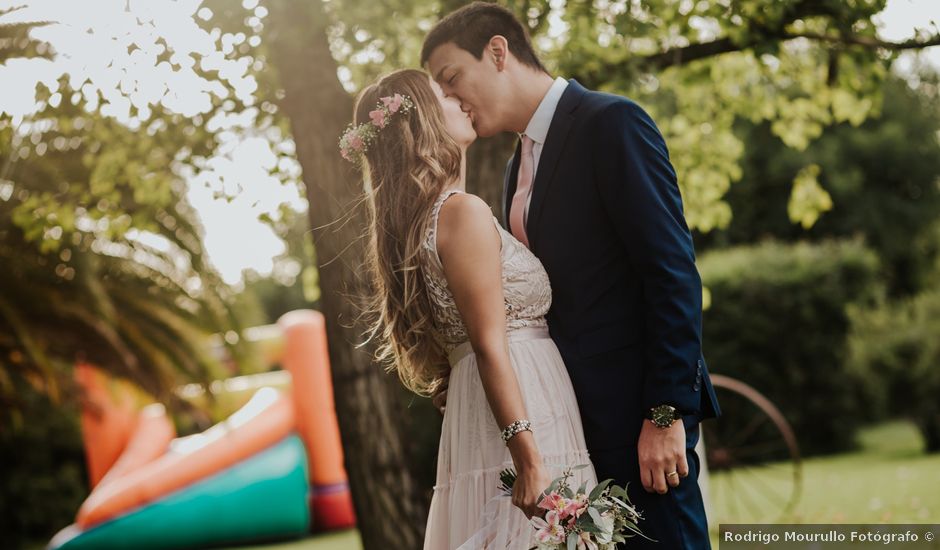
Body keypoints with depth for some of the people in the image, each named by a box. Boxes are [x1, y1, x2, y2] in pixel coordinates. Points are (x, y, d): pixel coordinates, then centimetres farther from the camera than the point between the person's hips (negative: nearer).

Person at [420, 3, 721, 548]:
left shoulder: (611, 122, -8)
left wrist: (666, 413, -18)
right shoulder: (522, 165, 18)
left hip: (634, 406, -8)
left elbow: (674, 271, -14)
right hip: (573, 419, 8)